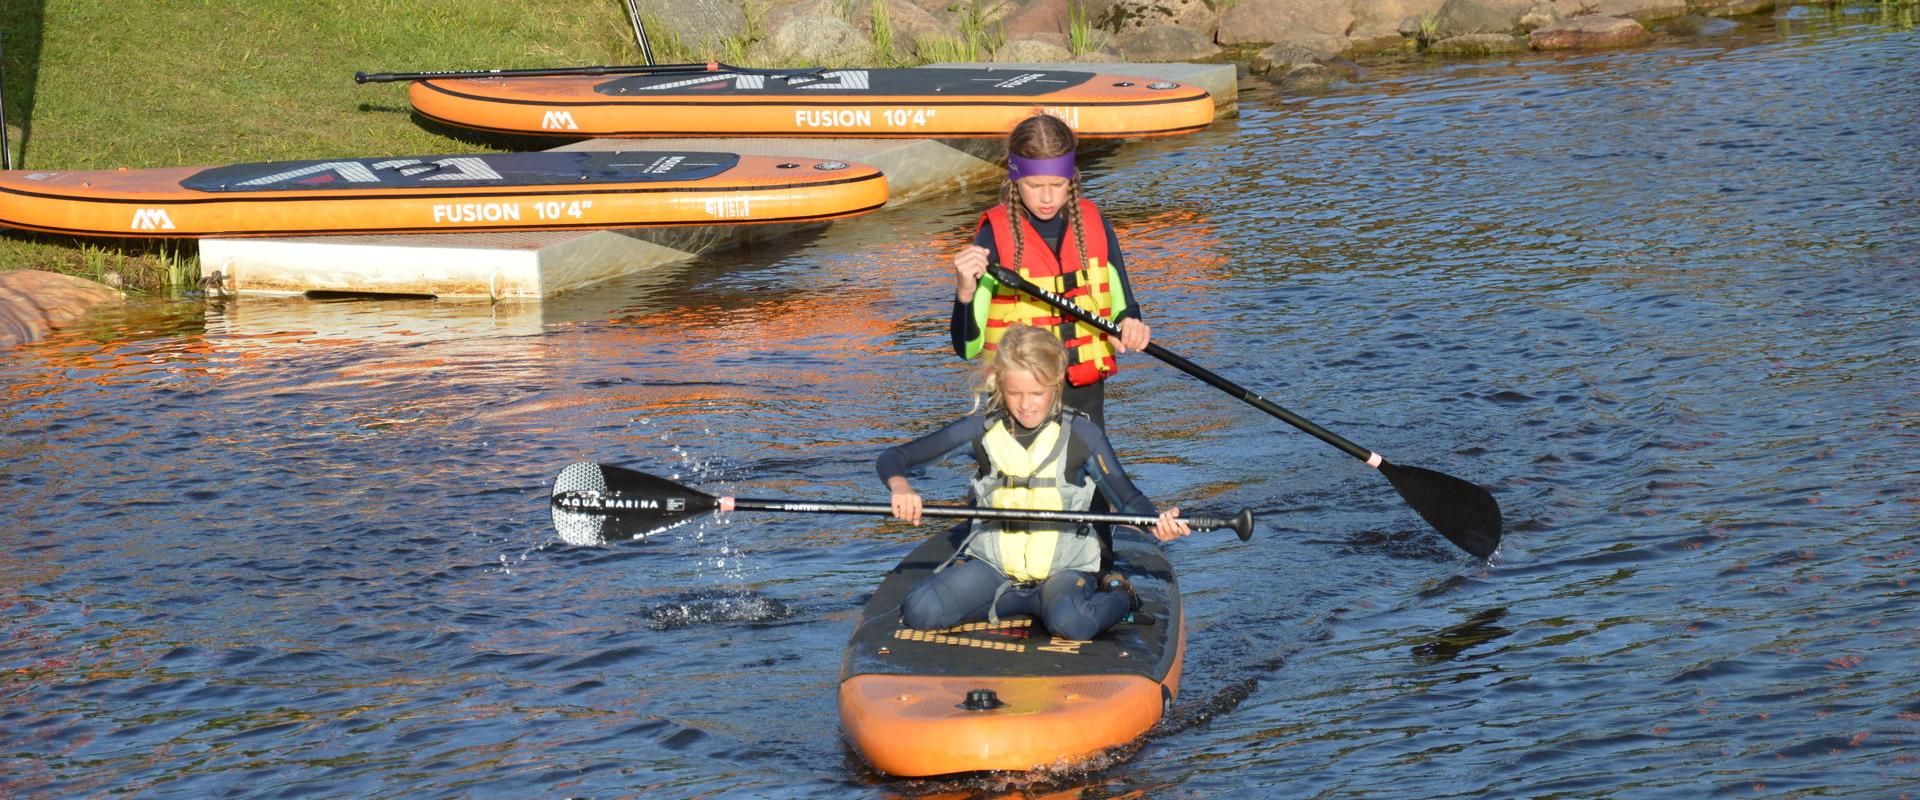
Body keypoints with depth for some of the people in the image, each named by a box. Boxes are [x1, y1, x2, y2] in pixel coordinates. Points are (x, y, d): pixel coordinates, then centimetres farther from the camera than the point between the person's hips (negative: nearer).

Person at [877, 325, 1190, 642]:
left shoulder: (1081, 434, -8)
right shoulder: (982, 429, -4)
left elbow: (1127, 498, -4)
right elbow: (892, 458, -3)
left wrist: (1157, 521, -28)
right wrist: (900, 486, -28)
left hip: (1064, 565, -3)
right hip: (993, 562, 3)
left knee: (1071, 624, -38)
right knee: (919, 611, -23)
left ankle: (1116, 597, -1)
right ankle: (1043, 601, -7)